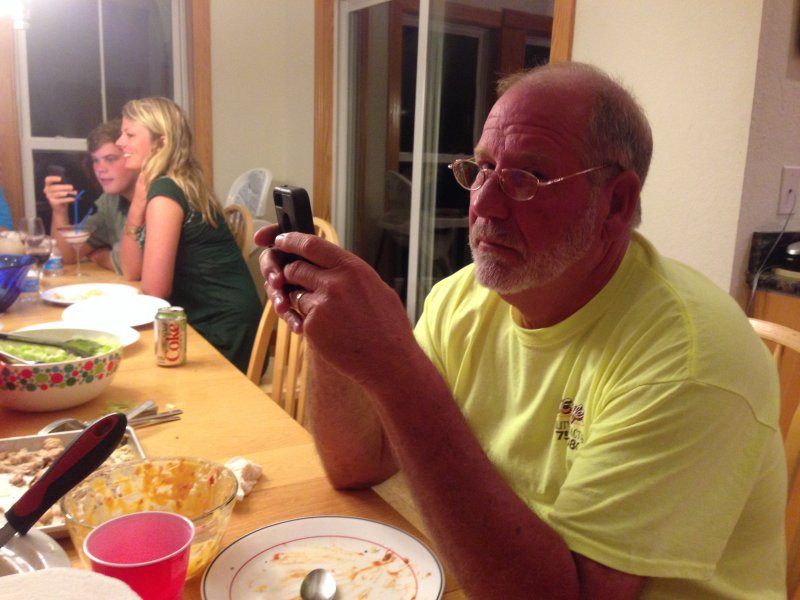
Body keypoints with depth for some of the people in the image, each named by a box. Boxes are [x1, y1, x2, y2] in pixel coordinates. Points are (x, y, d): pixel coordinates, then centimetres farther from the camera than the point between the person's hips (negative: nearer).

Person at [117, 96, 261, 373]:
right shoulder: (177, 186, 9)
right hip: (208, 325, 7)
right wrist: (136, 207, -5)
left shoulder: (165, 191, -17)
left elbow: (155, 290, -18)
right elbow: (132, 271, 8)